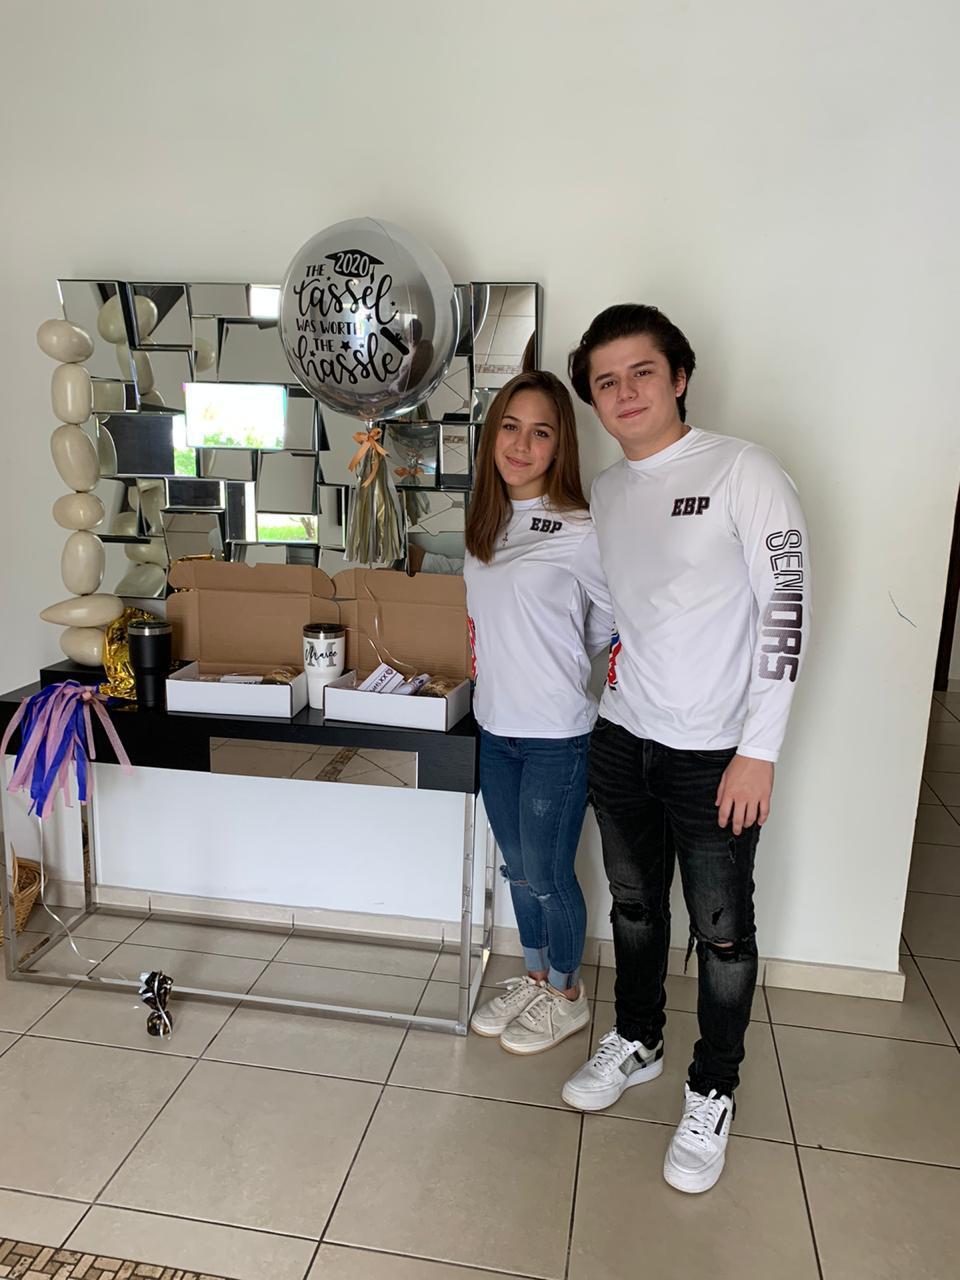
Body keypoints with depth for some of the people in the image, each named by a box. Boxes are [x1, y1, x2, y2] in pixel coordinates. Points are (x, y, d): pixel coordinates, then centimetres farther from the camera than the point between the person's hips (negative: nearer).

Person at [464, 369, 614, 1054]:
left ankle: (566, 994, 33)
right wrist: (513, 662, 10)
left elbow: (621, 619, -7)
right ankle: (535, 976, 41)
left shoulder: (579, 530, -16)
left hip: (557, 735, -6)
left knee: (548, 875, 8)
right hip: (496, 726, 7)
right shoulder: (488, 523, 5)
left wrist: (567, 662, 1)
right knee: (518, 867, 20)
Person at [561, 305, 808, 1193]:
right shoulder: (603, 493, 7)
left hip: (715, 755, -5)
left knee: (722, 933, 10)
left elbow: (786, 610, -15)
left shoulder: (743, 472, -12)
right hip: (623, 742, 6)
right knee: (635, 906, 20)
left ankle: (713, 1092, 32)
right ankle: (637, 1043, 43)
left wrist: (759, 750, -17)